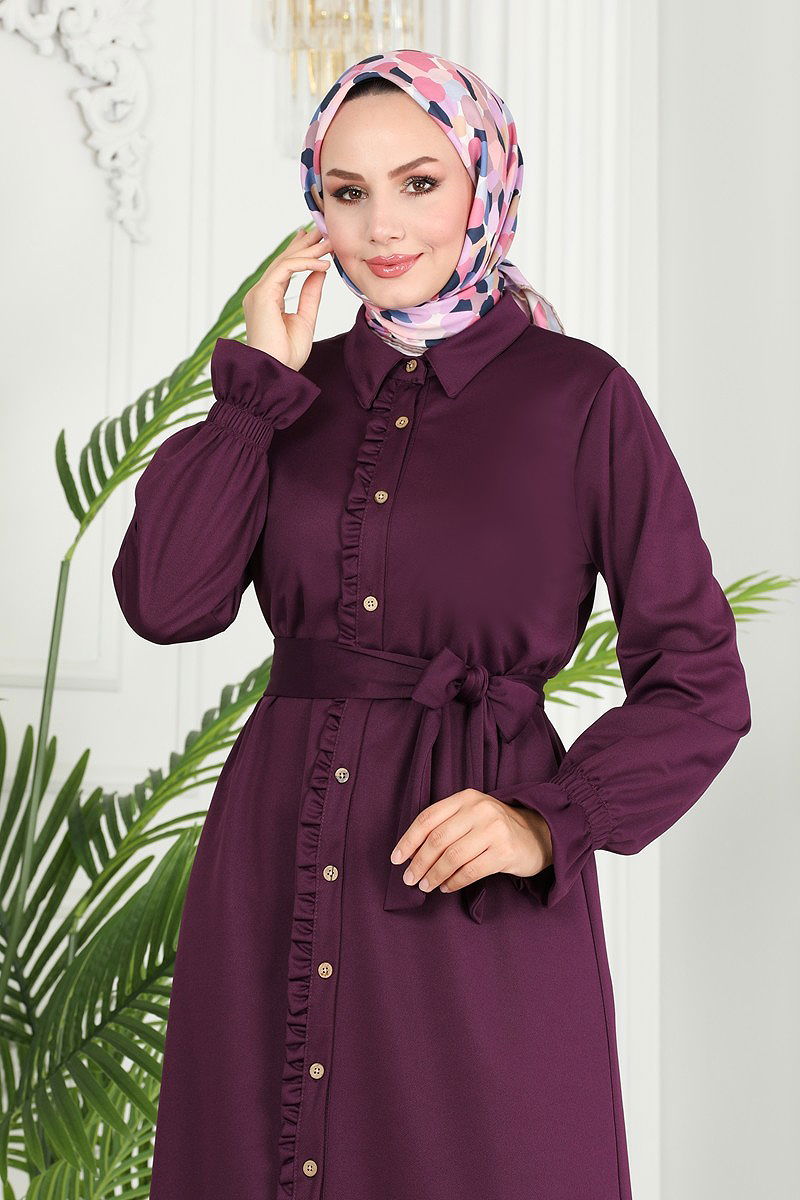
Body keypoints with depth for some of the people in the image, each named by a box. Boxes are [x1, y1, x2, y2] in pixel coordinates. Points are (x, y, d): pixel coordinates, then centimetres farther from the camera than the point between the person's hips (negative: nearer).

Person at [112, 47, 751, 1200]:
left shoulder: (579, 395, -5)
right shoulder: (295, 390, 7)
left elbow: (697, 681, -5)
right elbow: (166, 600, -7)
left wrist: (554, 822, -17)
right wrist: (256, 382, -7)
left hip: (480, 887, -3)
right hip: (277, 865, 4)